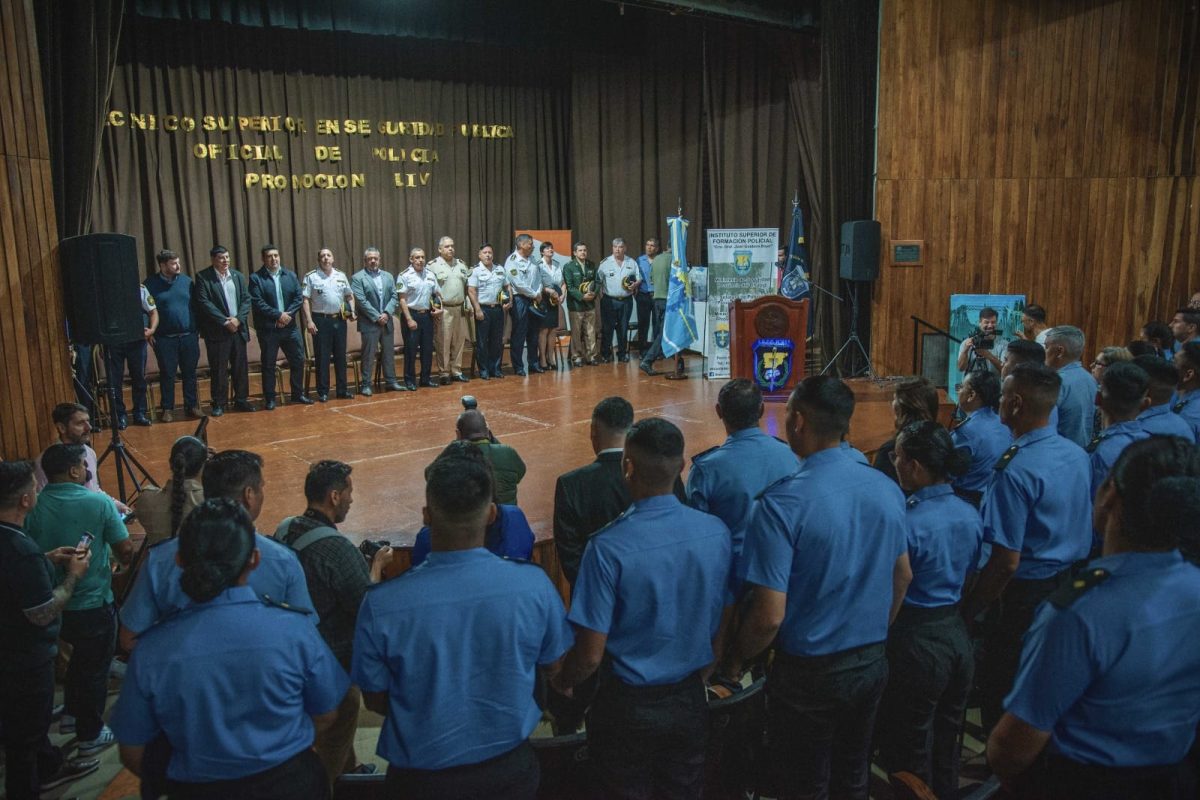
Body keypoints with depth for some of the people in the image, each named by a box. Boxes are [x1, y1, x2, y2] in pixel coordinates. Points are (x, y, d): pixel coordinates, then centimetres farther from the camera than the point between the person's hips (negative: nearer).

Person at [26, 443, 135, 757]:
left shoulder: (34, 507, -8)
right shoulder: (98, 503, -18)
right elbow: (126, 551, -15)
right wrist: (116, 559, 7)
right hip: (94, 603, -5)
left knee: (80, 656, 28)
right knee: (94, 667, 12)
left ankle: (72, 713, 42)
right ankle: (90, 735, 23)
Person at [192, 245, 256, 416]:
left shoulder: (238, 276, 11)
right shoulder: (203, 278, -3)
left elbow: (246, 299, 6)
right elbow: (204, 303, -11)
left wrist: (238, 319, -9)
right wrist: (225, 321, -15)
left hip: (238, 328, 4)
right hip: (217, 331, -4)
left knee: (241, 367, 7)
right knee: (219, 369, 1)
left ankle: (241, 400, 18)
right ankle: (219, 403, 9)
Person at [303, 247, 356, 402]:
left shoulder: (341, 276, 9)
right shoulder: (311, 277, -3)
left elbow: (349, 295, 16)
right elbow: (306, 300, -5)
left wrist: (352, 312, 0)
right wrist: (309, 321, -13)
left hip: (339, 320, 4)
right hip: (320, 320, -4)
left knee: (340, 356, 9)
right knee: (322, 357, 1)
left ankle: (342, 389, 18)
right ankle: (323, 392, 8)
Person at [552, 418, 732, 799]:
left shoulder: (608, 547, -26)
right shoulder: (716, 532, -12)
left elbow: (590, 654, -20)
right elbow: (723, 627, 1)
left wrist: (561, 682, 2)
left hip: (629, 706, -3)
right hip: (689, 701, 4)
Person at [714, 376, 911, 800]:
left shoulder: (783, 502, -25)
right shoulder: (887, 489, -5)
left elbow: (769, 615, -25)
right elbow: (903, 575, 9)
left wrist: (734, 662, -6)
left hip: (811, 672, -5)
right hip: (872, 664, 6)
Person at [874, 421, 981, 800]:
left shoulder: (908, 523, -23)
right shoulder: (970, 515, -2)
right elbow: (969, 576, 11)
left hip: (916, 642, -7)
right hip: (957, 636, 7)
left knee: (908, 758, 11)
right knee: (946, 747, 22)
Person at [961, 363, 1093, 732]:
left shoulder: (1015, 472, -26)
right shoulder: (1077, 454, 0)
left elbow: (1006, 561, -25)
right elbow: (1082, 526, 12)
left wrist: (968, 611, -15)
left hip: (1027, 594, -8)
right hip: (1069, 585, 9)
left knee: (999, 686, 9)